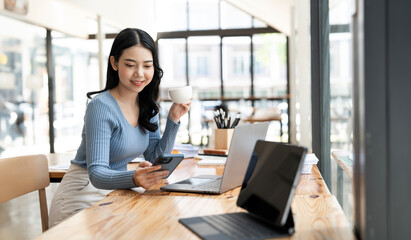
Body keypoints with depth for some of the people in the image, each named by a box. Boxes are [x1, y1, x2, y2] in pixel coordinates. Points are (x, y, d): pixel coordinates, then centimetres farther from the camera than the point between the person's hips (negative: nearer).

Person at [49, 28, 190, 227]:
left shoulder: (148, 106, 3)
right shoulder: (101, 106, -19)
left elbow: (156, 160, 4)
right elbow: (97, 174, -24)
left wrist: (173, 119, -7)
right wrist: (134, 179, -44)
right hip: (84, 196, -6)